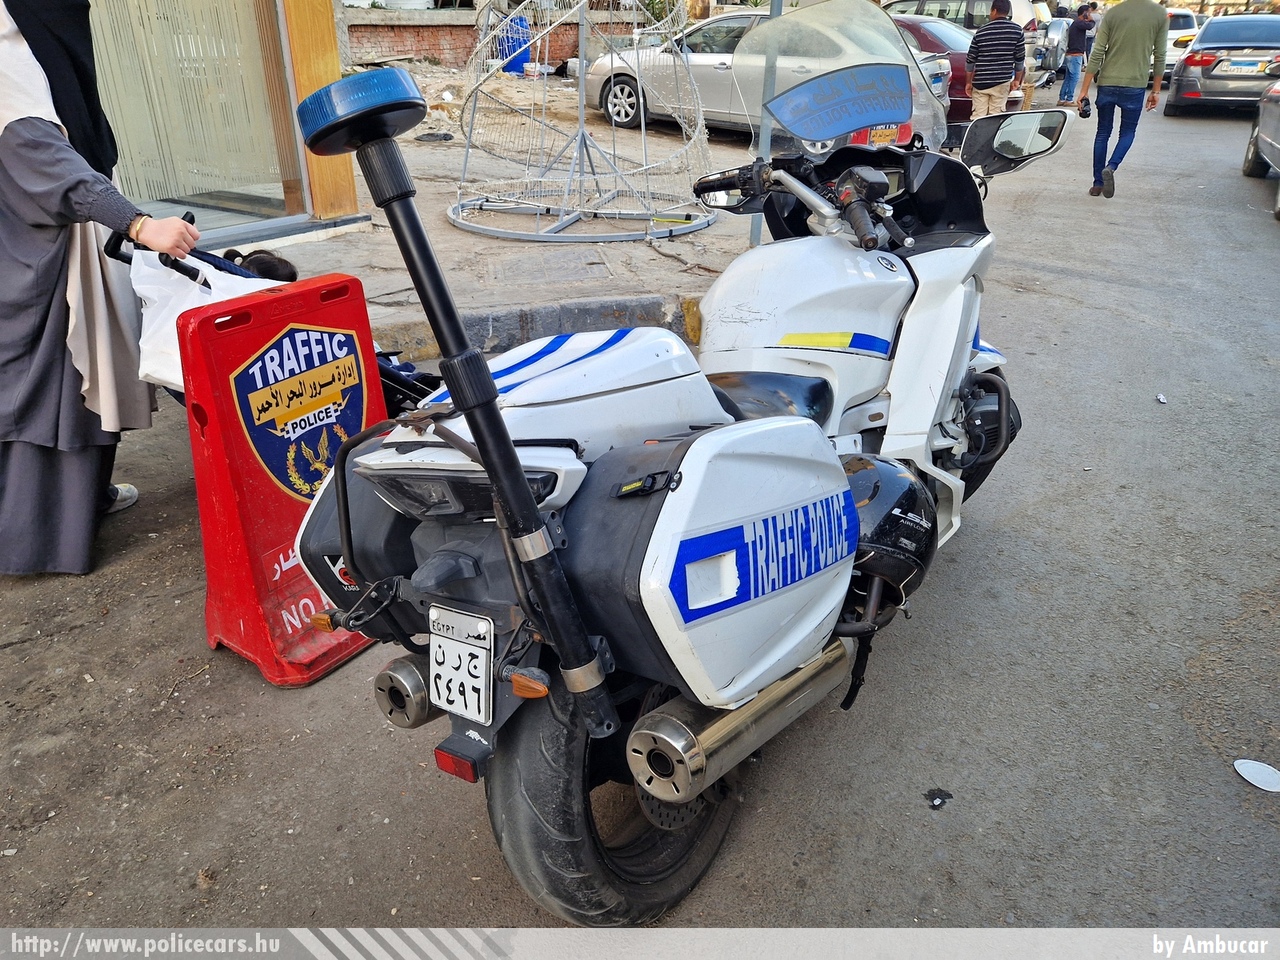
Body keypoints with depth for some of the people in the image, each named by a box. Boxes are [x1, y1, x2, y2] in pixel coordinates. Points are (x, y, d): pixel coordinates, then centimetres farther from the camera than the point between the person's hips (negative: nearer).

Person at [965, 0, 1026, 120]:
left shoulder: (981, 31, -1)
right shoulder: (1017, 30, -1)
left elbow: (970, 59, 3)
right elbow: (1020, 58, 3)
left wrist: (968, 82, 13)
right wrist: (1017, 80, 14)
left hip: (980, 82, 0)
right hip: (1002, 82, 0)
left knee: (978, 116, 4)